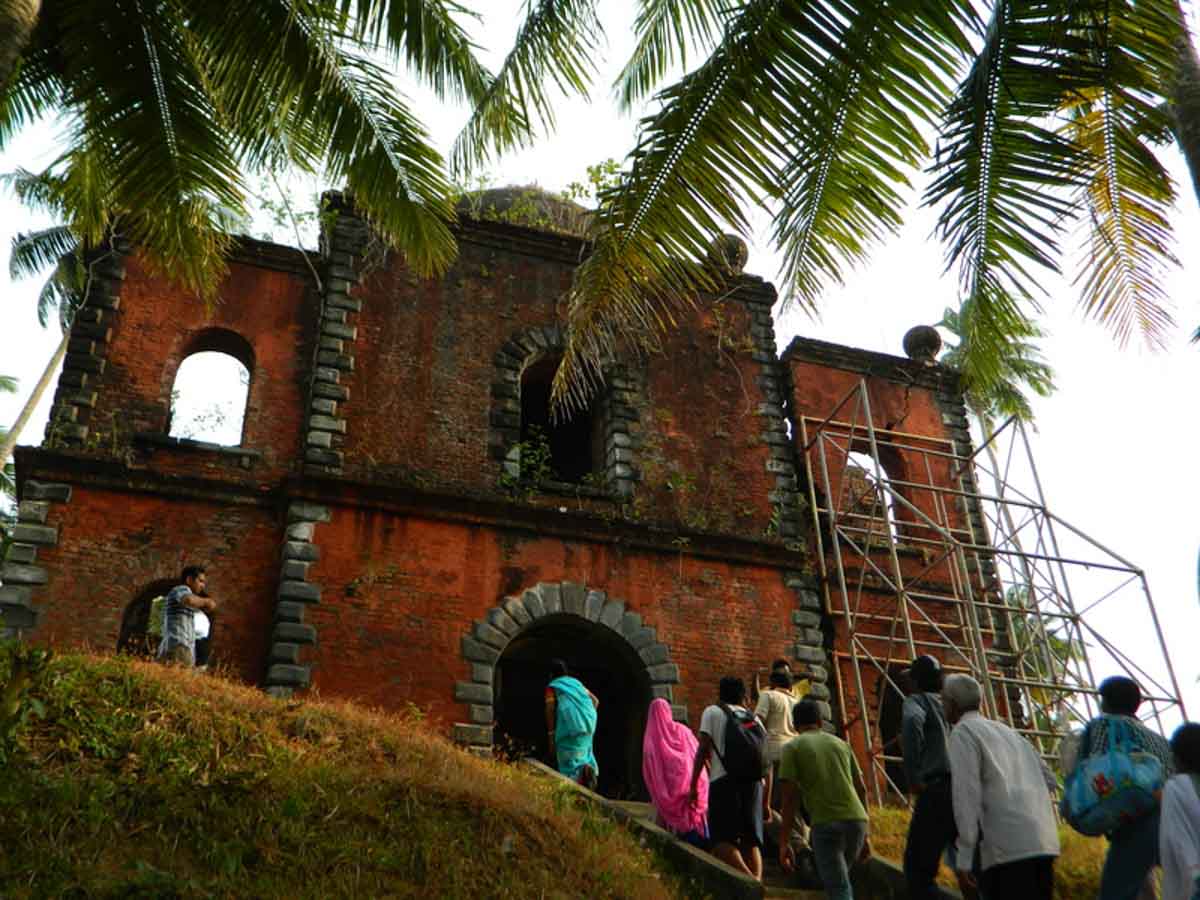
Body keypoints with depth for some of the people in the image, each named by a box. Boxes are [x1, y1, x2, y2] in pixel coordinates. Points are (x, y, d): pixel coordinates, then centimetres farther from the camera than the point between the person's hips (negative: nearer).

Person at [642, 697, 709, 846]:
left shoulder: (649, 738, 2)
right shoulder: (681, 730, 2)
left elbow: (648, 772, 4)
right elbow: (698, 755, 6)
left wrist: (657, 795, 11)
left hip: (665, 793, 1)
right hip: (688, 783, 0)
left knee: (674, 816, 5)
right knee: (696, 818, 5)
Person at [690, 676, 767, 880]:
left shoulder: (713, 712, 10)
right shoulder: (755, 719, 21)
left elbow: (703, 749, -2)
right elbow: (766, 764, 17)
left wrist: (693, 785, 0)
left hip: (723, 781, -4)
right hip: (753, 782, 4)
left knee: (723, 839, -7)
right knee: (751, 840, 9)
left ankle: (749, 879, -30)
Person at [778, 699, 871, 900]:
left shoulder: (792, 747, 6)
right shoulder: (841, 744, 20)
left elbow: (790, 797, -2)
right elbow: (861, 789, 18)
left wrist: (784, 843, -1)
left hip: (826, 823, -5)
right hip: (856, 820, 5)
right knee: (840, 882, 25)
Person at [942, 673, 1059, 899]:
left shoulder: (962, 732, 1)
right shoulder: (1006, 730, 24)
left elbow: (966, 793, -9)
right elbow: (1047, 778, 26)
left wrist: (963, 857, -10)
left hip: (1008, 847, -8)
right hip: (1043, 842, 8)